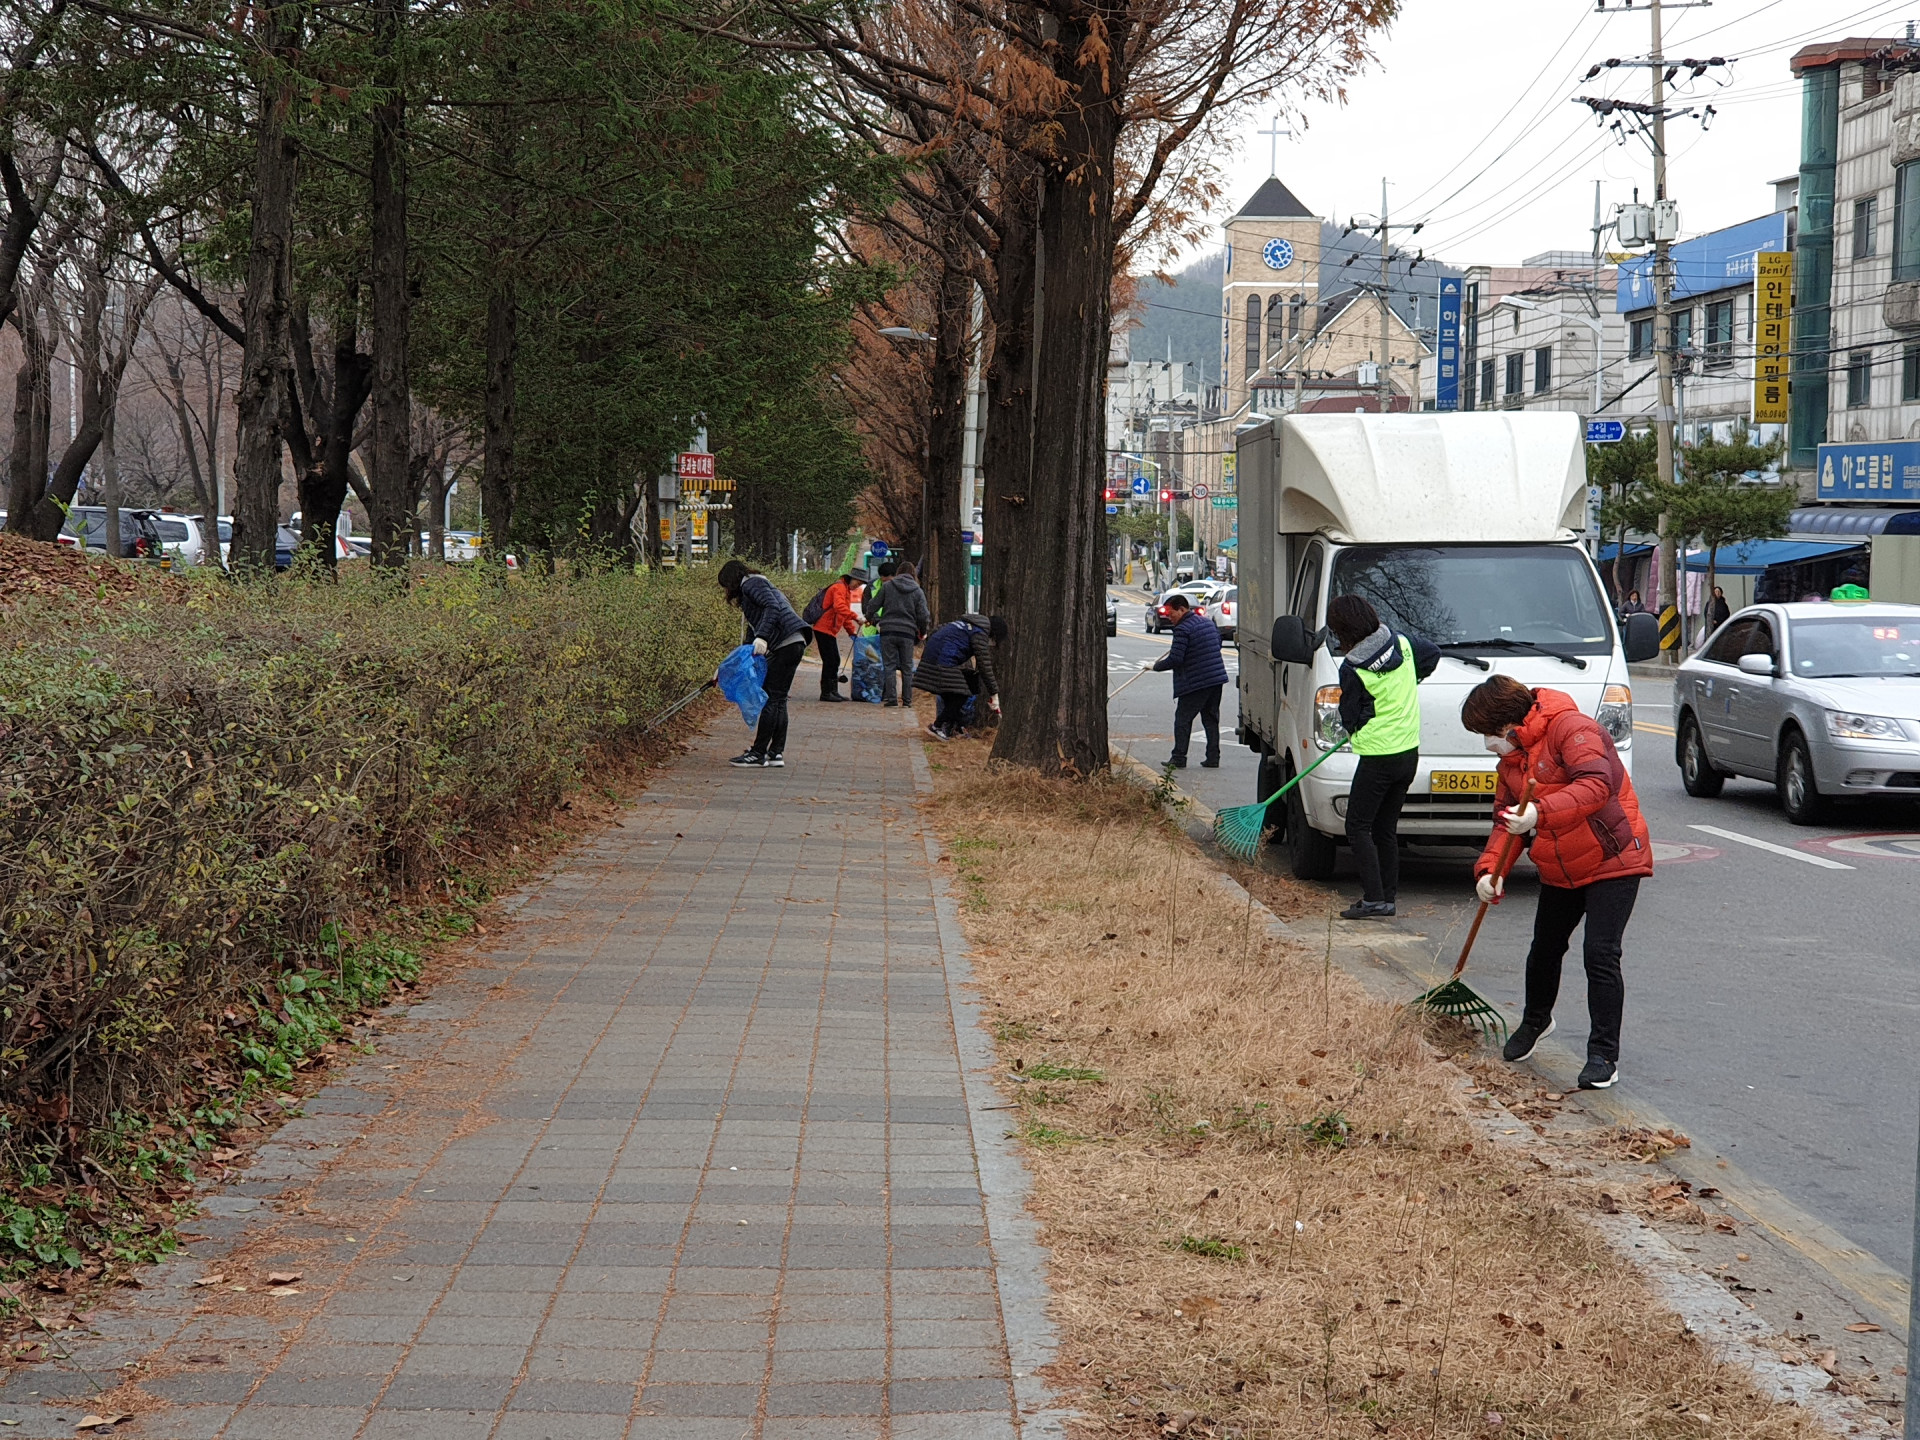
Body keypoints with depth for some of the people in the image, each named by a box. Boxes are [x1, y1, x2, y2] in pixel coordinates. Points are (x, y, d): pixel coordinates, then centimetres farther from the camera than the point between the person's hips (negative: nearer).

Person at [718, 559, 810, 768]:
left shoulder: (751, 584, -1)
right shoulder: (754, 585, 29)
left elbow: (772, 607, -19)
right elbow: (753, 632, 30)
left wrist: (762, 637, -27)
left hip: (786, 643, -10)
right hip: (792, 644, 10)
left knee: (771, 699, -8)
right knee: (778, 700, 9)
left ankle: (758, 754, -7)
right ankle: (776, 753, 10)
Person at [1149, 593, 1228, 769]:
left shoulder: (1183, 629, -15)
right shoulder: (1208, 622, 12)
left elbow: (1175, 659, -18)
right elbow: (1218, 644, 24)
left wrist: (1156, 666, -4)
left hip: (1195, 682, -8)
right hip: (1217, 679, 8)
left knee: (1182, 719, 1)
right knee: (1211, 719, 13)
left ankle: (1179, 759, 0)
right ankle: (1213, 759, 11)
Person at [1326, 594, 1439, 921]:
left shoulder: (1353, 669, -16)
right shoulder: (1402, 644, 2)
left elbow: (1350, 719, -6)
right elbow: (1433, 653, 23)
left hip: (1378, 756, -7)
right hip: (1409, 752, 7)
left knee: (1358, 827, 0)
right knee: (1386, 828, 15)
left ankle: (1374, 899, -7)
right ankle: (1389, 895, 16)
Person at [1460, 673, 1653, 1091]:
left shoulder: (1570, 729, -20)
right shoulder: (1511, 761, 7)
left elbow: (1596, 785, -34)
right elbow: (1506, 822, 6)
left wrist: (1541, 812, -46)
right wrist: (1489, 869, -13)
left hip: (1613, 862, -9)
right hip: (1558, 870, 9)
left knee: (1600, 955, -15)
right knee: (1545, 948, 21)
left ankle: (1604, 1055, -7)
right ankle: (1535, 1021, 48)